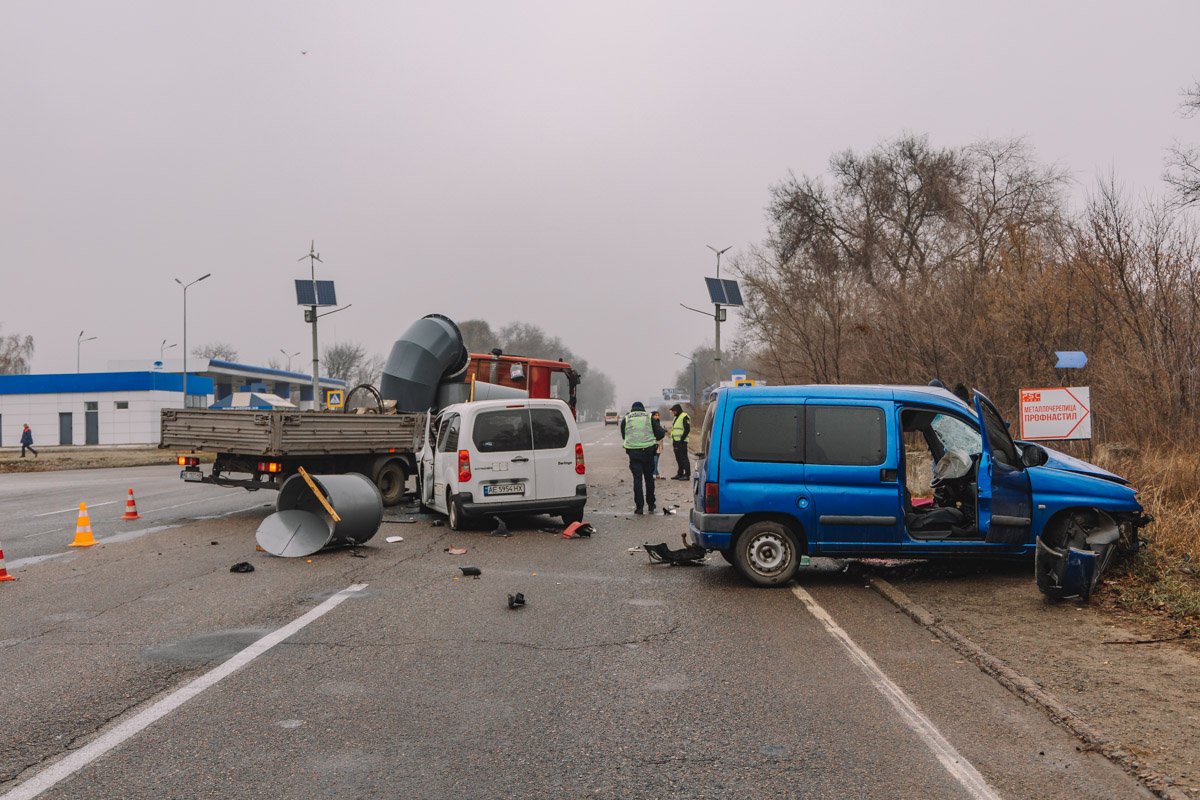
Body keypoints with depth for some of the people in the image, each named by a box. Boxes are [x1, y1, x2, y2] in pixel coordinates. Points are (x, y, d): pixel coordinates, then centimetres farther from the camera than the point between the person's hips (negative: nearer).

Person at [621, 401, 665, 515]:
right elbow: (661, 433, 2)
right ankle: (651, 505, 19)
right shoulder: (649, 418, 7)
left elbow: (623, 436, 15)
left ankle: (639, 506, -3)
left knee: (637, 478, 1)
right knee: (649, 478, 13)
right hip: (648, 451, 1)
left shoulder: (626, 419, 8)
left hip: (633, 451, 0)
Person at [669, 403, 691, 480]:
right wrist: (673, 440, 17)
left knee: (684, 458, -9)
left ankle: (687, 475, -8)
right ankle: (680, 474, 20)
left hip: (682, 442, -10)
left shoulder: (684, 417, -10)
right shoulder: (676, 417, 21)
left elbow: (687, 429, -17)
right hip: (676, 441, 10)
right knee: (678, 458, 13)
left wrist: (682, 438, -18)